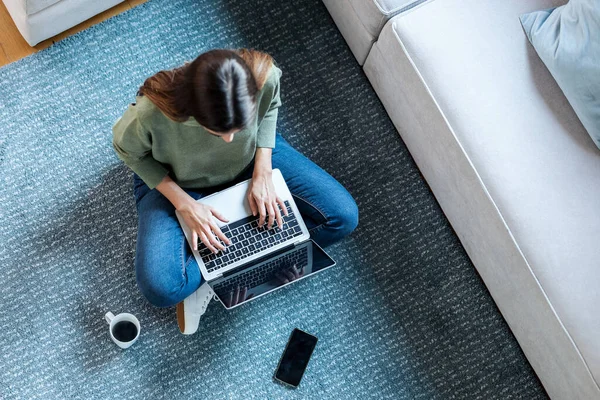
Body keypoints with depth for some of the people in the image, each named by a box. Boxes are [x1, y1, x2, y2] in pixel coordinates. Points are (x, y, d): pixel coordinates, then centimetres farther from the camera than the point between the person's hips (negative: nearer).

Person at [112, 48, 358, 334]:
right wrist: (184, 204, -24)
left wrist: (263, 173, -17)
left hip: (250, 158, 3)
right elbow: (129, 151, -15)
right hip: (177, 182, -2)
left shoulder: (265, 76, -33)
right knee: (161, 288, -26)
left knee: (343, 217, -9)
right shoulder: (152, 112, -39)